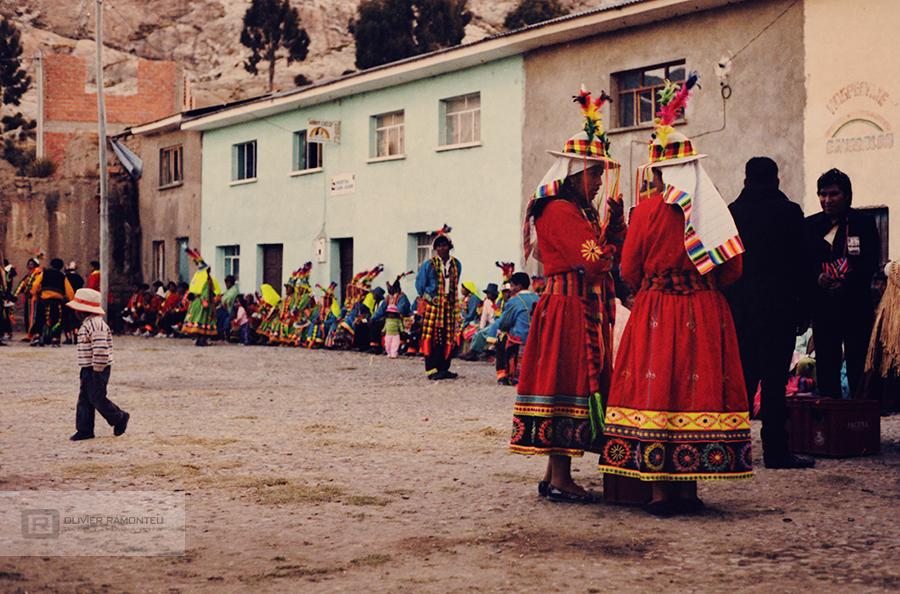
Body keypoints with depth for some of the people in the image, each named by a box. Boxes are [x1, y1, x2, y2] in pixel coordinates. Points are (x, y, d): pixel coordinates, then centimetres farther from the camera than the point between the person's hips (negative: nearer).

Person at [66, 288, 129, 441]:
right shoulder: (87, 324, 16)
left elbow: (101, 349, -25)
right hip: (87, 368, 10)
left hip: (97, 370, -10)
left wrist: (97, 370, -23)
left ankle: (120, 418, 12)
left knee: (97, 398, -5)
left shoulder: (96, 324, -19)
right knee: (84, 399, 8)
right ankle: (85, 429, 11)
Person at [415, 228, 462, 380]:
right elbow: (419, 283, 8)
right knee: (432, 336, -9)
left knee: (449, 337, 1)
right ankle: (432, 369, -8)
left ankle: (444, 368, 8)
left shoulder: (456, 265, 9)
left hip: (449, 305, 4)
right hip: (433, 305, -4)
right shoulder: (429, 265, -3)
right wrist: (426, 297, 11)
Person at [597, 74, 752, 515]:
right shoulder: (713, 206, 3)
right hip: (706, 313, 4)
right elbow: (732, 269, 5)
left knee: (657, 390, 0)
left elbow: (629, 271, -2)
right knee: (697, 386, 7)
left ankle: (661, 489, -2)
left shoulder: (649, 207, -7)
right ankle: (689, 486, 10)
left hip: (657, 313, -3)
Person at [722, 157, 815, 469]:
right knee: (774, 380, -2)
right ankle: (775, 449, -2)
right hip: (778, 310, -3)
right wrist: (804, 311, 3)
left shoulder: (730, 213, 4)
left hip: (738, 310, 3)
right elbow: (802, 265, -3)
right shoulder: (789, 212, -3)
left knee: (741, 380, 10)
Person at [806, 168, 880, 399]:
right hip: (822, 304, 2)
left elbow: (871, 262, -4)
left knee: (858, 362, -3)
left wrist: (846, 284, -17)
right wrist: (818, 276, -14)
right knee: (825, 362, 2)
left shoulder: (864, 222, 3)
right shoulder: (811, 225, 11)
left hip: (856, 304, -2)